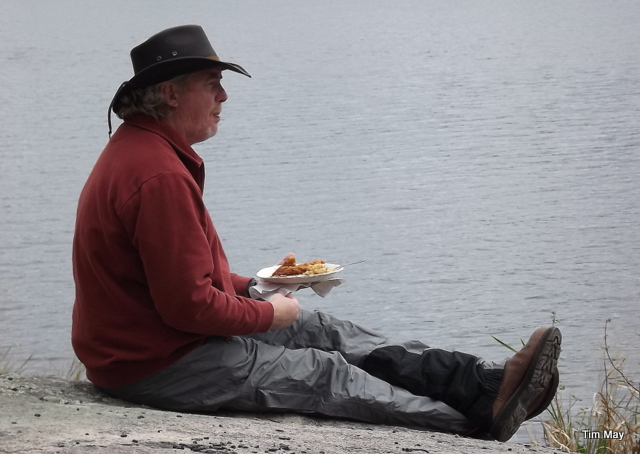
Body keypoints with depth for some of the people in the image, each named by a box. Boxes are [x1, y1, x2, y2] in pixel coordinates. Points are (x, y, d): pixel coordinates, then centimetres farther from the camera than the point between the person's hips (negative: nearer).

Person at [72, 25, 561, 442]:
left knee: (326, 331, 5)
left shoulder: (138, 147, 11)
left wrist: (248, 288, 9)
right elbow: (190, 305, -27)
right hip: (158, 366, -10)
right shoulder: (160, 176, -26)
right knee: (327, 373, -7)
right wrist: (268, 314, -11)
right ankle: (479, 422, 0)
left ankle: (487, 383, 1)